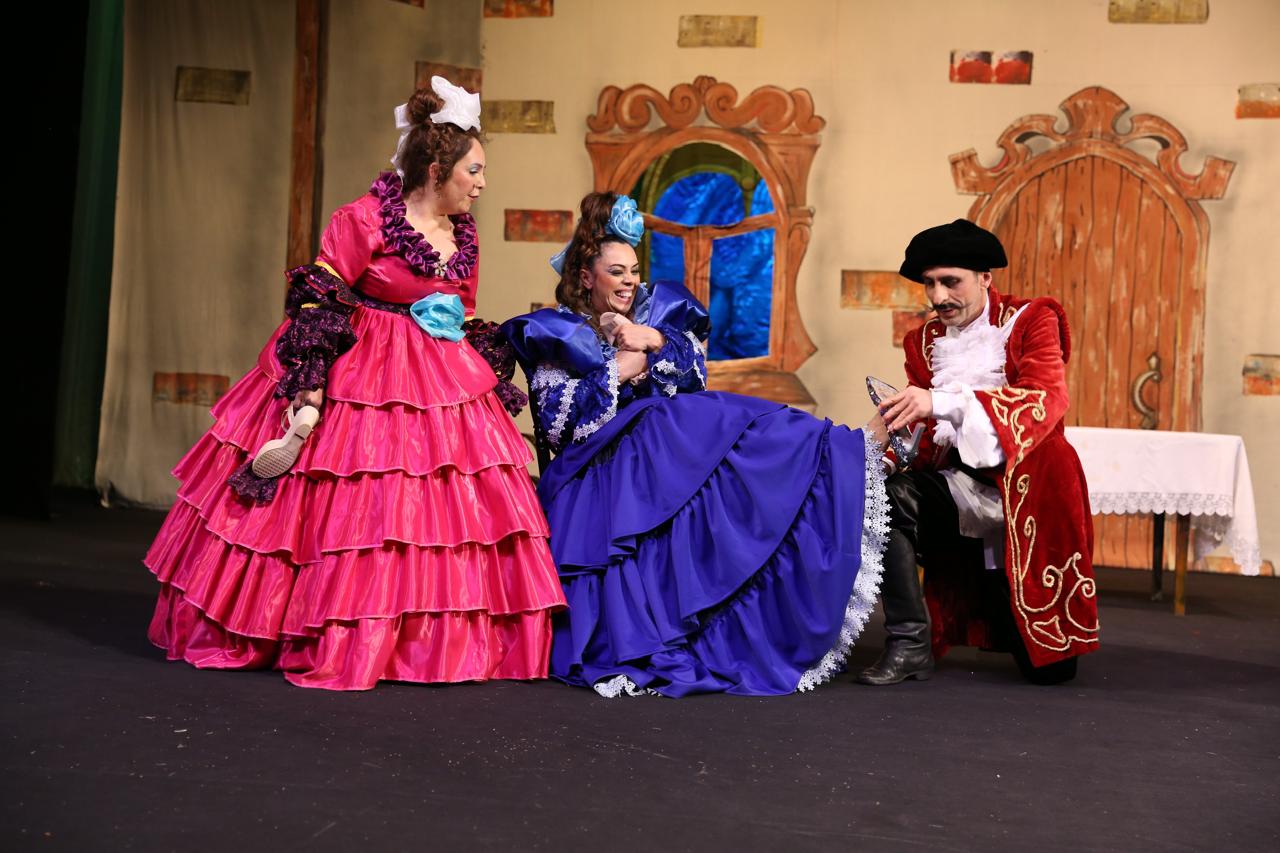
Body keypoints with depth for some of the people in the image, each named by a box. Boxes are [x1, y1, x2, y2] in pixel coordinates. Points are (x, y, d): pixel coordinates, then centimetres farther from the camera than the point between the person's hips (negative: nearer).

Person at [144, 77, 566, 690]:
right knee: (343, 514, -2)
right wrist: (311, 382, -21)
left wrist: (488, 386, 14)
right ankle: (329, 646, 12)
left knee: (454, 512, 3)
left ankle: (442, 644, 14)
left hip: (440, 382, 7)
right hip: (359, 377, -6)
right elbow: (317, 299, -13)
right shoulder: (363, 219, -11)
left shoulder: (464, 235, 10)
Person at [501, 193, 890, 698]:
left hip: (677, 445, 3)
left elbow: (696, 375, 3)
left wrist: (654, 343, -15)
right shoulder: (554, 335, 6)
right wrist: (618, 373, -9)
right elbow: (556, 425, -6)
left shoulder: (658, 310, 17)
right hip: (602, 469, -3)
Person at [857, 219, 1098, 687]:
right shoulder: (924, 340, 12)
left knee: (1046, 667, 1)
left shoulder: (1030, 320, -1)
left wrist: (943, 402, -34)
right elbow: (928, 435, 7)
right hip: (959, 486, 3)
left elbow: (1047, 399, -20)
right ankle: (909, 645, -21)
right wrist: (899, 445, -20)